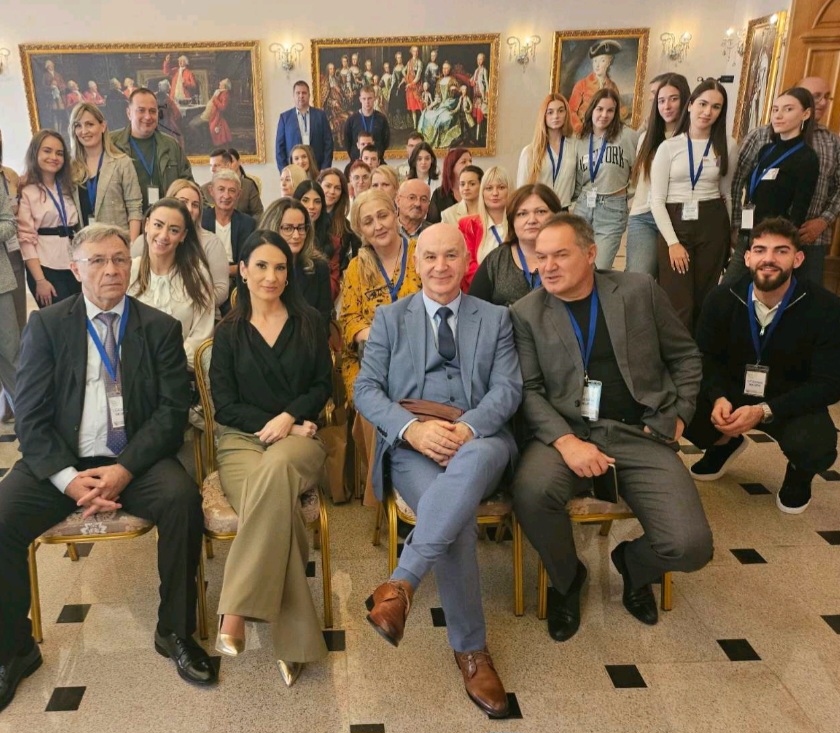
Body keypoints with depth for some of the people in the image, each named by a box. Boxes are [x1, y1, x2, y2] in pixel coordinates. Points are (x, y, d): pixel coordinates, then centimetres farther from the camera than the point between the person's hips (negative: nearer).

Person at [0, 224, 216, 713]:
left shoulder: (161, 328, 3)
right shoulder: (47, 325, 4)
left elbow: (173, 411, -4)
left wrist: (124, 470, -18)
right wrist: (68, 478, -17)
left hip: (137, 461, -1)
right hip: (61, 462, 2)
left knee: (182, 497, -29)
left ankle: (176, 632, -9)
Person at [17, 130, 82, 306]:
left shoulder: (67, 187, 14)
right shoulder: (26, 192, -5)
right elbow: (26, 239, -9)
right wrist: (40, 280, -15)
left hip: (75, 267, 6)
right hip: (46, 269, -5)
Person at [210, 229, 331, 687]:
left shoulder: (308, 322, 13)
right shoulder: (229, 332, 11)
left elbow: (323, 384, 9)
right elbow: (224, 405, 6)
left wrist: (289, 417, -9)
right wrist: (269, 424, -8)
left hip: (298, 436, 0)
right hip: (242, 440, 0)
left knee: (275, 470, -38)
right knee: (276, 503, -34)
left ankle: (235, 611, -32)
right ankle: (295, 639, -30)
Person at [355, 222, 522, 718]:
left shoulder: (496, 318, 15)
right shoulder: (390, 318, 14)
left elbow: (508, 388, 3)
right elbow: (366, 389, 4)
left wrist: (467, 427, -18)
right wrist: (413, 428, -16)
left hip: (480, 439, 1)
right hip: (412, 444, 0)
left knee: (476, 456, -39)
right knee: (458, 515, -31)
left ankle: (402, 583, -36)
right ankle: (471, 648, -14)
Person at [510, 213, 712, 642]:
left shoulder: (638, 290, 6)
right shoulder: (526, 313, 4)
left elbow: (685, 356, 15)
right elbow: (528, 390, -2)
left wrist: (678, 416, 5)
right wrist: (565, 441, -17)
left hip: (642, 434, 1)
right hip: (567, 431, 0)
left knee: (690, 546, -18)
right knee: (531, 492, -33)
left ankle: (632, 565, 23)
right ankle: (567, 579, 2)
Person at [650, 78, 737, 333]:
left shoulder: (727, 145, 4)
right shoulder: (668, 147, -2)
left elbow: (727, 193, 15)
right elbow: (657, 200, -5)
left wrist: (730, 234, 19)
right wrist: (672, 242, -12)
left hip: (712, 225, 2)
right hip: (674, 225, -2)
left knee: (704, 301, 7)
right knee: (678, 305, -5)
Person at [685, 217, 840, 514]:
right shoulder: (722, 298, -10)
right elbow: (706, 356, -1)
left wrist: (764, 410, -31)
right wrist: (718, 397, -25)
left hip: (792, 403, -2)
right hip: (732, 392, 3)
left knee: (813, 447, -35)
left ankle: (799, 474, 9)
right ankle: (725, 443, 14)